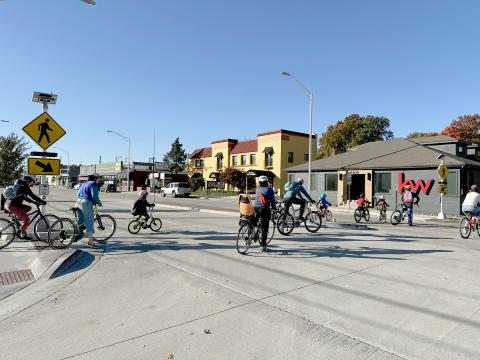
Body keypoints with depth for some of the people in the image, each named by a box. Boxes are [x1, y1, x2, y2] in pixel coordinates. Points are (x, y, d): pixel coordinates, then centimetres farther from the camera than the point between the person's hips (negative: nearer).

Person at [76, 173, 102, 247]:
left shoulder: (83, 184, 24)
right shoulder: (93, 184, -3)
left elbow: (78, 194, 23)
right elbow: (94, 196, -13)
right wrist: (99, 202, 1)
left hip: (79, 202, 9)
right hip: (86, 203, -9)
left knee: (80, 221, 18)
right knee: (89, 222, -6)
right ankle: (90, 241, -5)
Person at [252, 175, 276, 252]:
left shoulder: (257, 189, 10)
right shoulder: (269, 190, -1)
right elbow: (272, 201, 1)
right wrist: (274, 208, 15)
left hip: (255, 208, 3)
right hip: (264, 209, -3)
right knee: (265, 228, 1)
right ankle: (263, 245, 1)